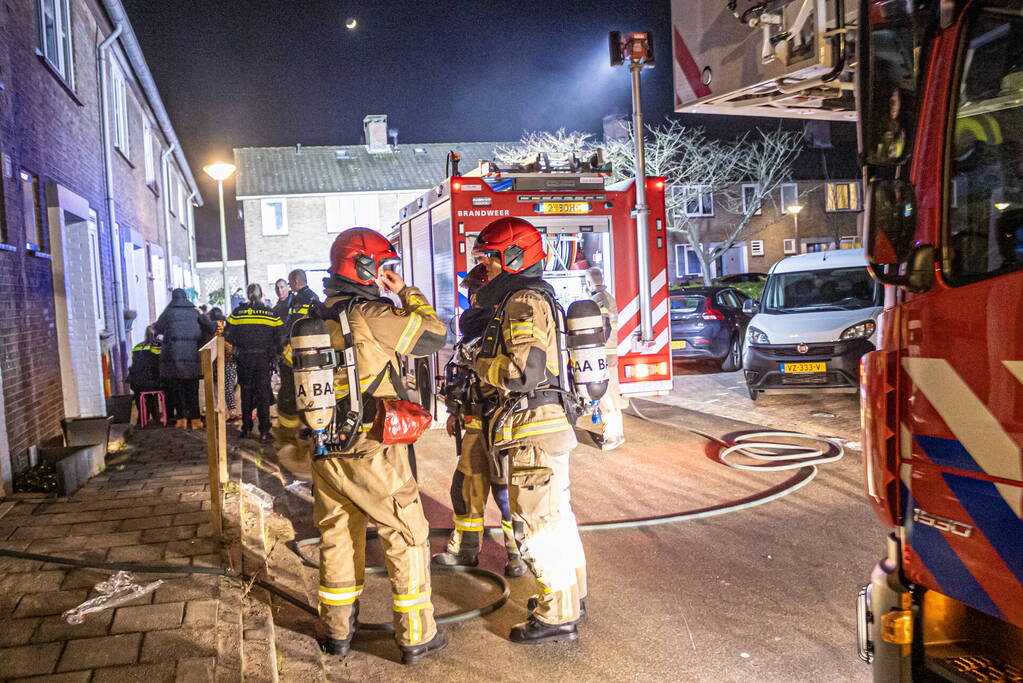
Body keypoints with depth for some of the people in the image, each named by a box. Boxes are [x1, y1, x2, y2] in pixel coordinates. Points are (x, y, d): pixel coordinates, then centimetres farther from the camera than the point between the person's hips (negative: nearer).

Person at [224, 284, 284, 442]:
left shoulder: (237, 312, -2)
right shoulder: (271, 313, -2)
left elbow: (228, 335, -2)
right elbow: (281, 338, -4)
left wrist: (238, 346, 16)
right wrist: (274, 352, 11)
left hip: (244, 358, 1)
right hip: (264, 359, -1)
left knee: (246, 392, 13)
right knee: (263, 393, 5)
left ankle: (246, 428, 18)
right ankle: (264, 431, 3)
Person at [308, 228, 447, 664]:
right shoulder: (370, 317, -16)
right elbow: (433, 334, -13)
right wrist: (407, 293, 0)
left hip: (326, 453, 7)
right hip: (373, 453, -7)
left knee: (337, 540, 18)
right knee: (407, 539, 6)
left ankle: (337, 632, 31)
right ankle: (416, 637, 14)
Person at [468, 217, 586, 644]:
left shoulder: (524, 301, -15)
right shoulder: (526, 299, 18)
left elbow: (526, 369, -25)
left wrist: (481, 366, -11)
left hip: (532, 431, -11)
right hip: (545, 425, 11)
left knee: (538, 522, -2)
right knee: (555, 514, 19)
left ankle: (557, 616, 8)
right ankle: (571, 593, 33)